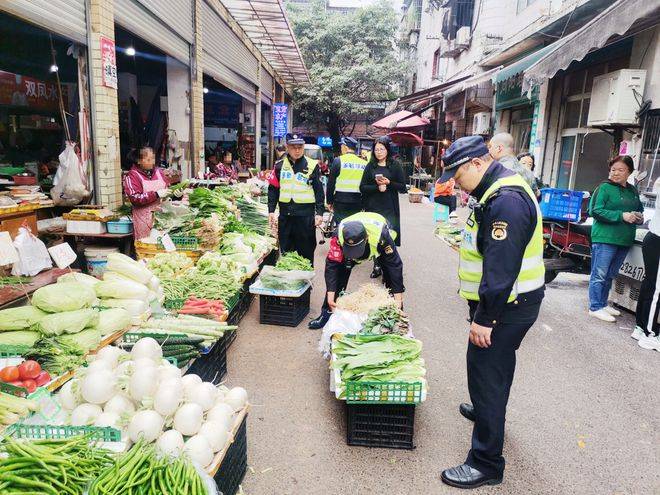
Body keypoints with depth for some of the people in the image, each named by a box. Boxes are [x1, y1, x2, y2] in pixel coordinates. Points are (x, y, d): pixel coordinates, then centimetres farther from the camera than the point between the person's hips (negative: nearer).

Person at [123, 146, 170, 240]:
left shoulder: (158, 171, 13)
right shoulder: (132, 176, -1)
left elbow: (167, 188, 26)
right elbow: (135, 198, -12)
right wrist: (156, 194, -17)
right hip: (144, 218, -4)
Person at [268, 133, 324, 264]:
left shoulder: (312, 166, 0)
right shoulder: (280, 165, 7)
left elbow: (319, 191, 0)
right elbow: (273, 189, 10)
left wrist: (319, 212, -5)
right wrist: (271, 210, 5)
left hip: (306, 215, -3)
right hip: (285, 214, 3)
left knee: (306, 251, 3)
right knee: (285, 250, 11)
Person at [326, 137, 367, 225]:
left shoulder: (338, 161, -4)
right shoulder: (364, 163, 7)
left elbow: (331, 183, -3)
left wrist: (329, 201, 6)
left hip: (341, 202, -3)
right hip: (358, 204, 4)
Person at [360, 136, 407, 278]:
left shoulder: (395, 165, 3)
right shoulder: (370, 166, 9)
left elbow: (403, 187, 1)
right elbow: (362, 187, 5)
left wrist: (388, 183, -14)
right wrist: (377, 187, -12)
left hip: (389, 209, -2)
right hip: (372, 208, 2)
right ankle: (377, 266, 13)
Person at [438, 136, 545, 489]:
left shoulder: (506, 201, -25)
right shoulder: (496, 191, 9)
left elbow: (501, 268, -29)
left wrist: (484, 319, -25)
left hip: (507, 305, -11)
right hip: (503, 301, 11)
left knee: (487, 373, -4)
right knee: (495, 364, 27)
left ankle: (486, 463, 8)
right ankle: (486, 411, 50)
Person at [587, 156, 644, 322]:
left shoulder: (633, 190, 13)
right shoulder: (604, 188, -7)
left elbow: (639, 209, 27)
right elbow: (595, 211, -15)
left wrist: (639, 217, 3)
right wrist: (622, 216, -21)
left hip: (624, 240, 7)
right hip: (604, 239, -7)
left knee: (610, 276, 16)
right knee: (599, 275, -2)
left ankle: (602, 303, 28)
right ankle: (595, 307, 5)